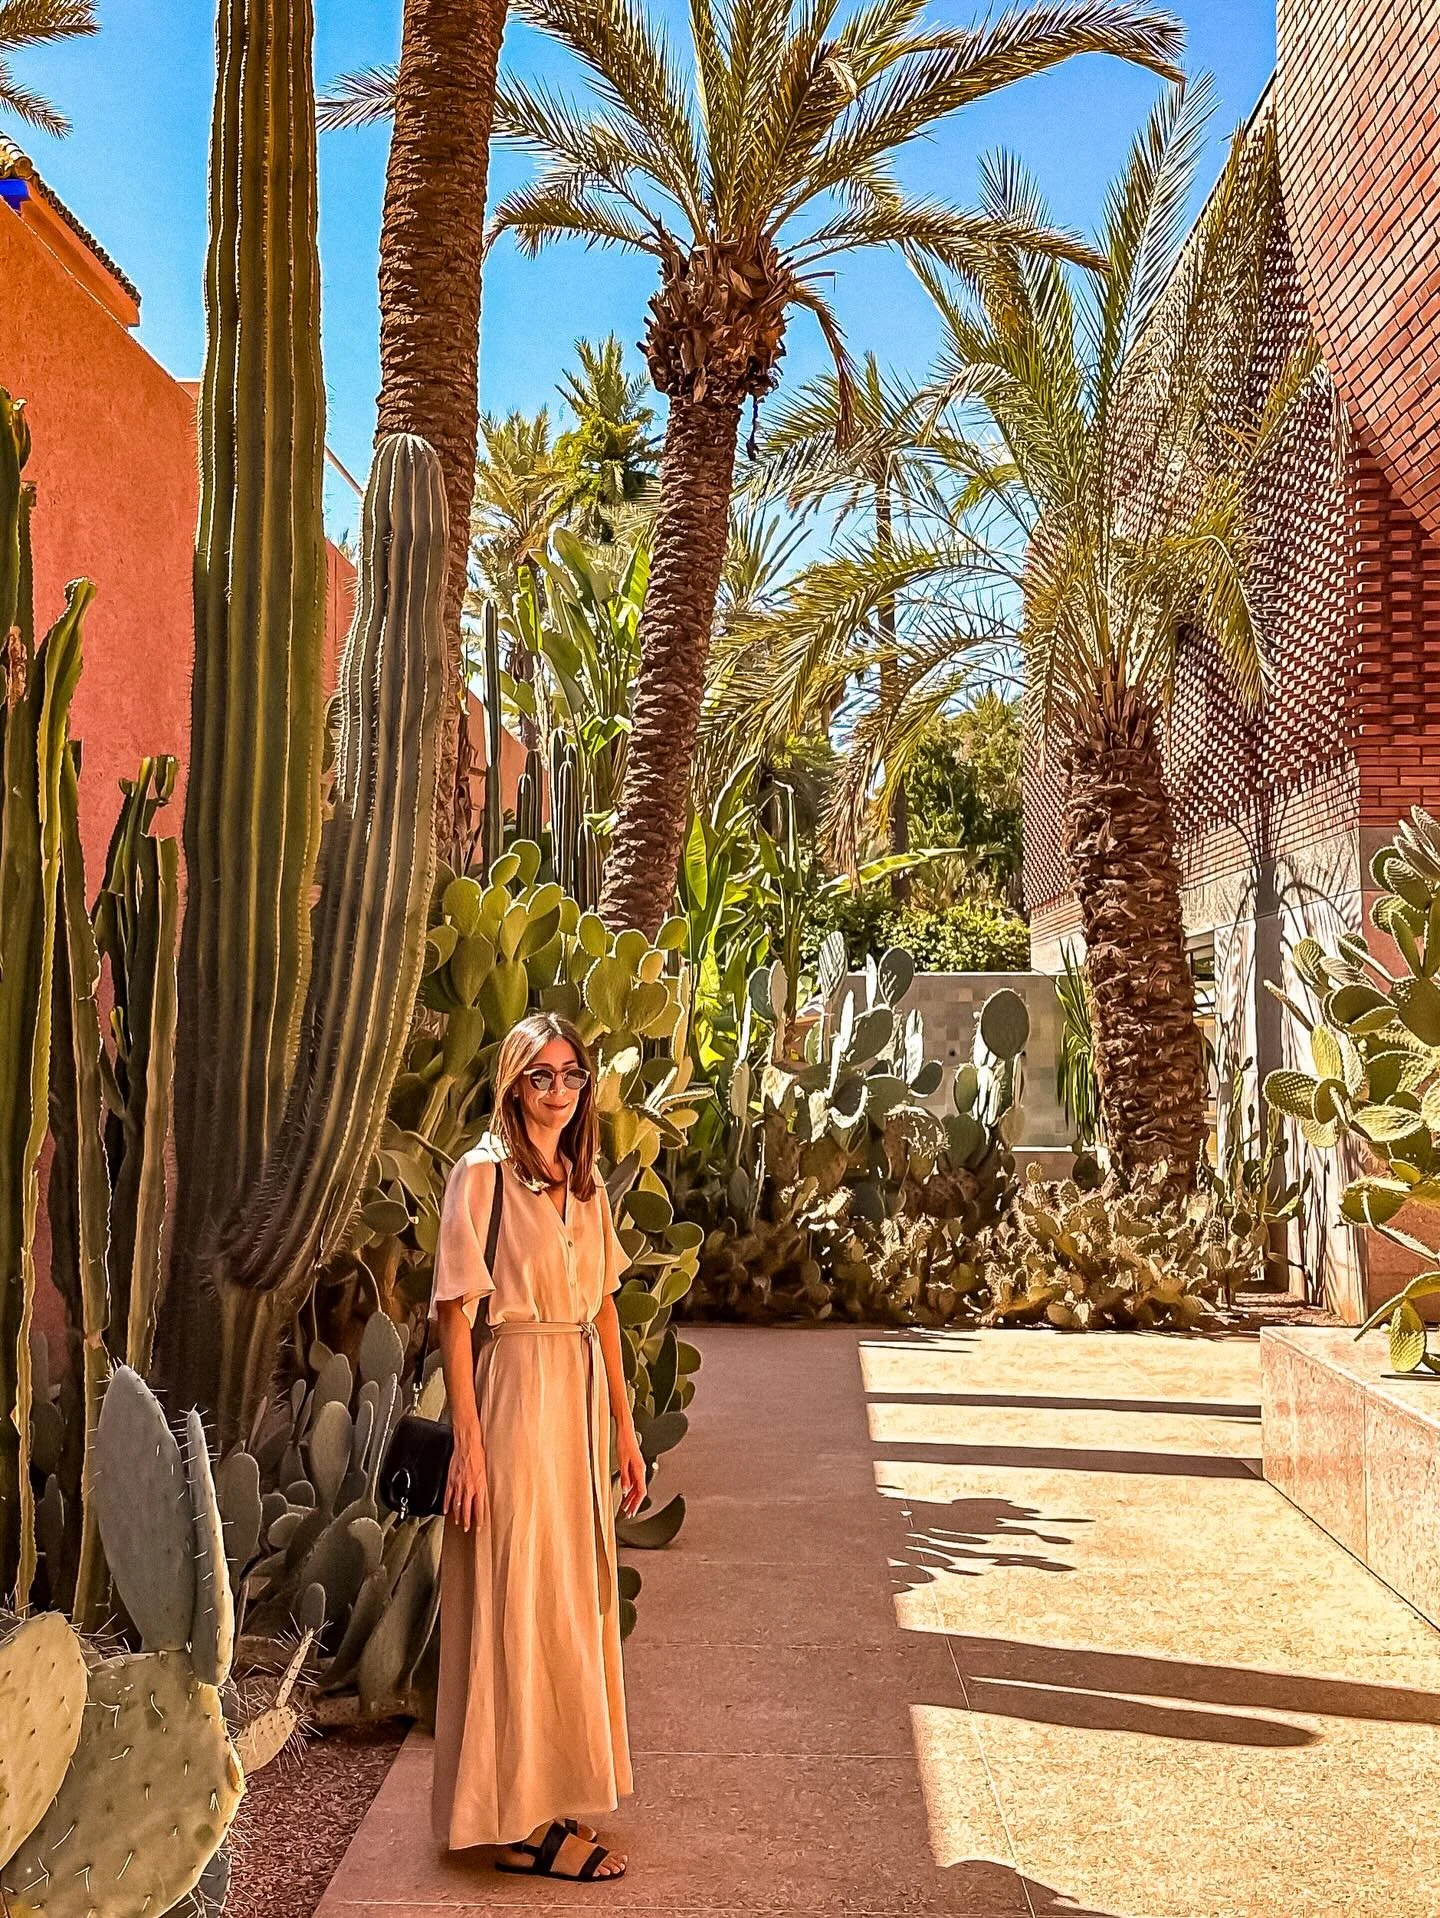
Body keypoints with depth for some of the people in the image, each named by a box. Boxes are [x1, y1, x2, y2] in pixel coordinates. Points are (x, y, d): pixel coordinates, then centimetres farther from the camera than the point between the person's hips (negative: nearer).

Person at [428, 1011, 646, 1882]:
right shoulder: (482, 1174, -9)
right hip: (514, 1393, -7)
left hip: (581, 1396, 7)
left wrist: (624, 1426, 12)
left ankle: (558, 1794, 28)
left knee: (577, 1596, 14)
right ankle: (519, 1821, 12)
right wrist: (468, 1441, -15)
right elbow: (456, 1314, -11)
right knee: (518, 1601, 0)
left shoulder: (587, 1181, 11)